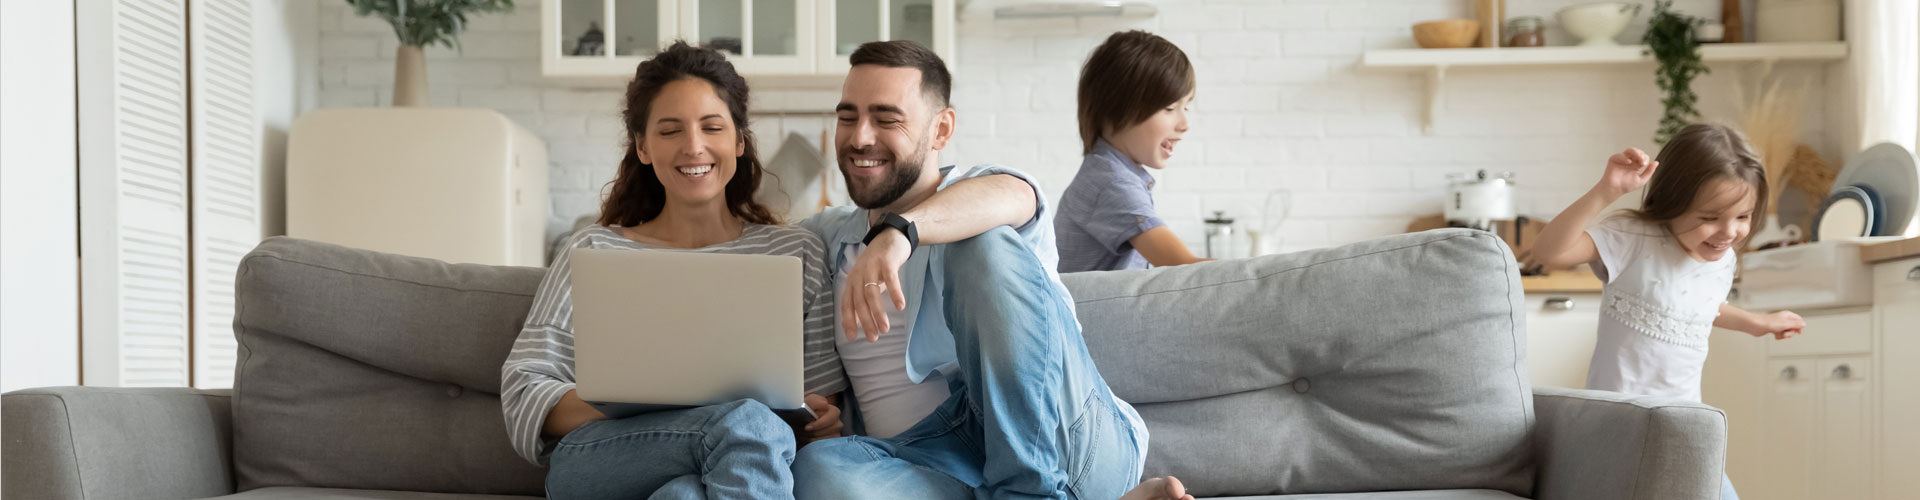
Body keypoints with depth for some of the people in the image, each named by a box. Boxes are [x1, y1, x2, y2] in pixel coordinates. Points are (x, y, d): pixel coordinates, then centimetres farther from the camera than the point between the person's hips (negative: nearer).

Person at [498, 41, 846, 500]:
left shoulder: (796, 252, 18)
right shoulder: (596, 251, 16)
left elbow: (829, 413, 16)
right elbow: (524, 394, 6)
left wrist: (819, 422, -11)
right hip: (597, 461, 0)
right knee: (747, 422, -34)